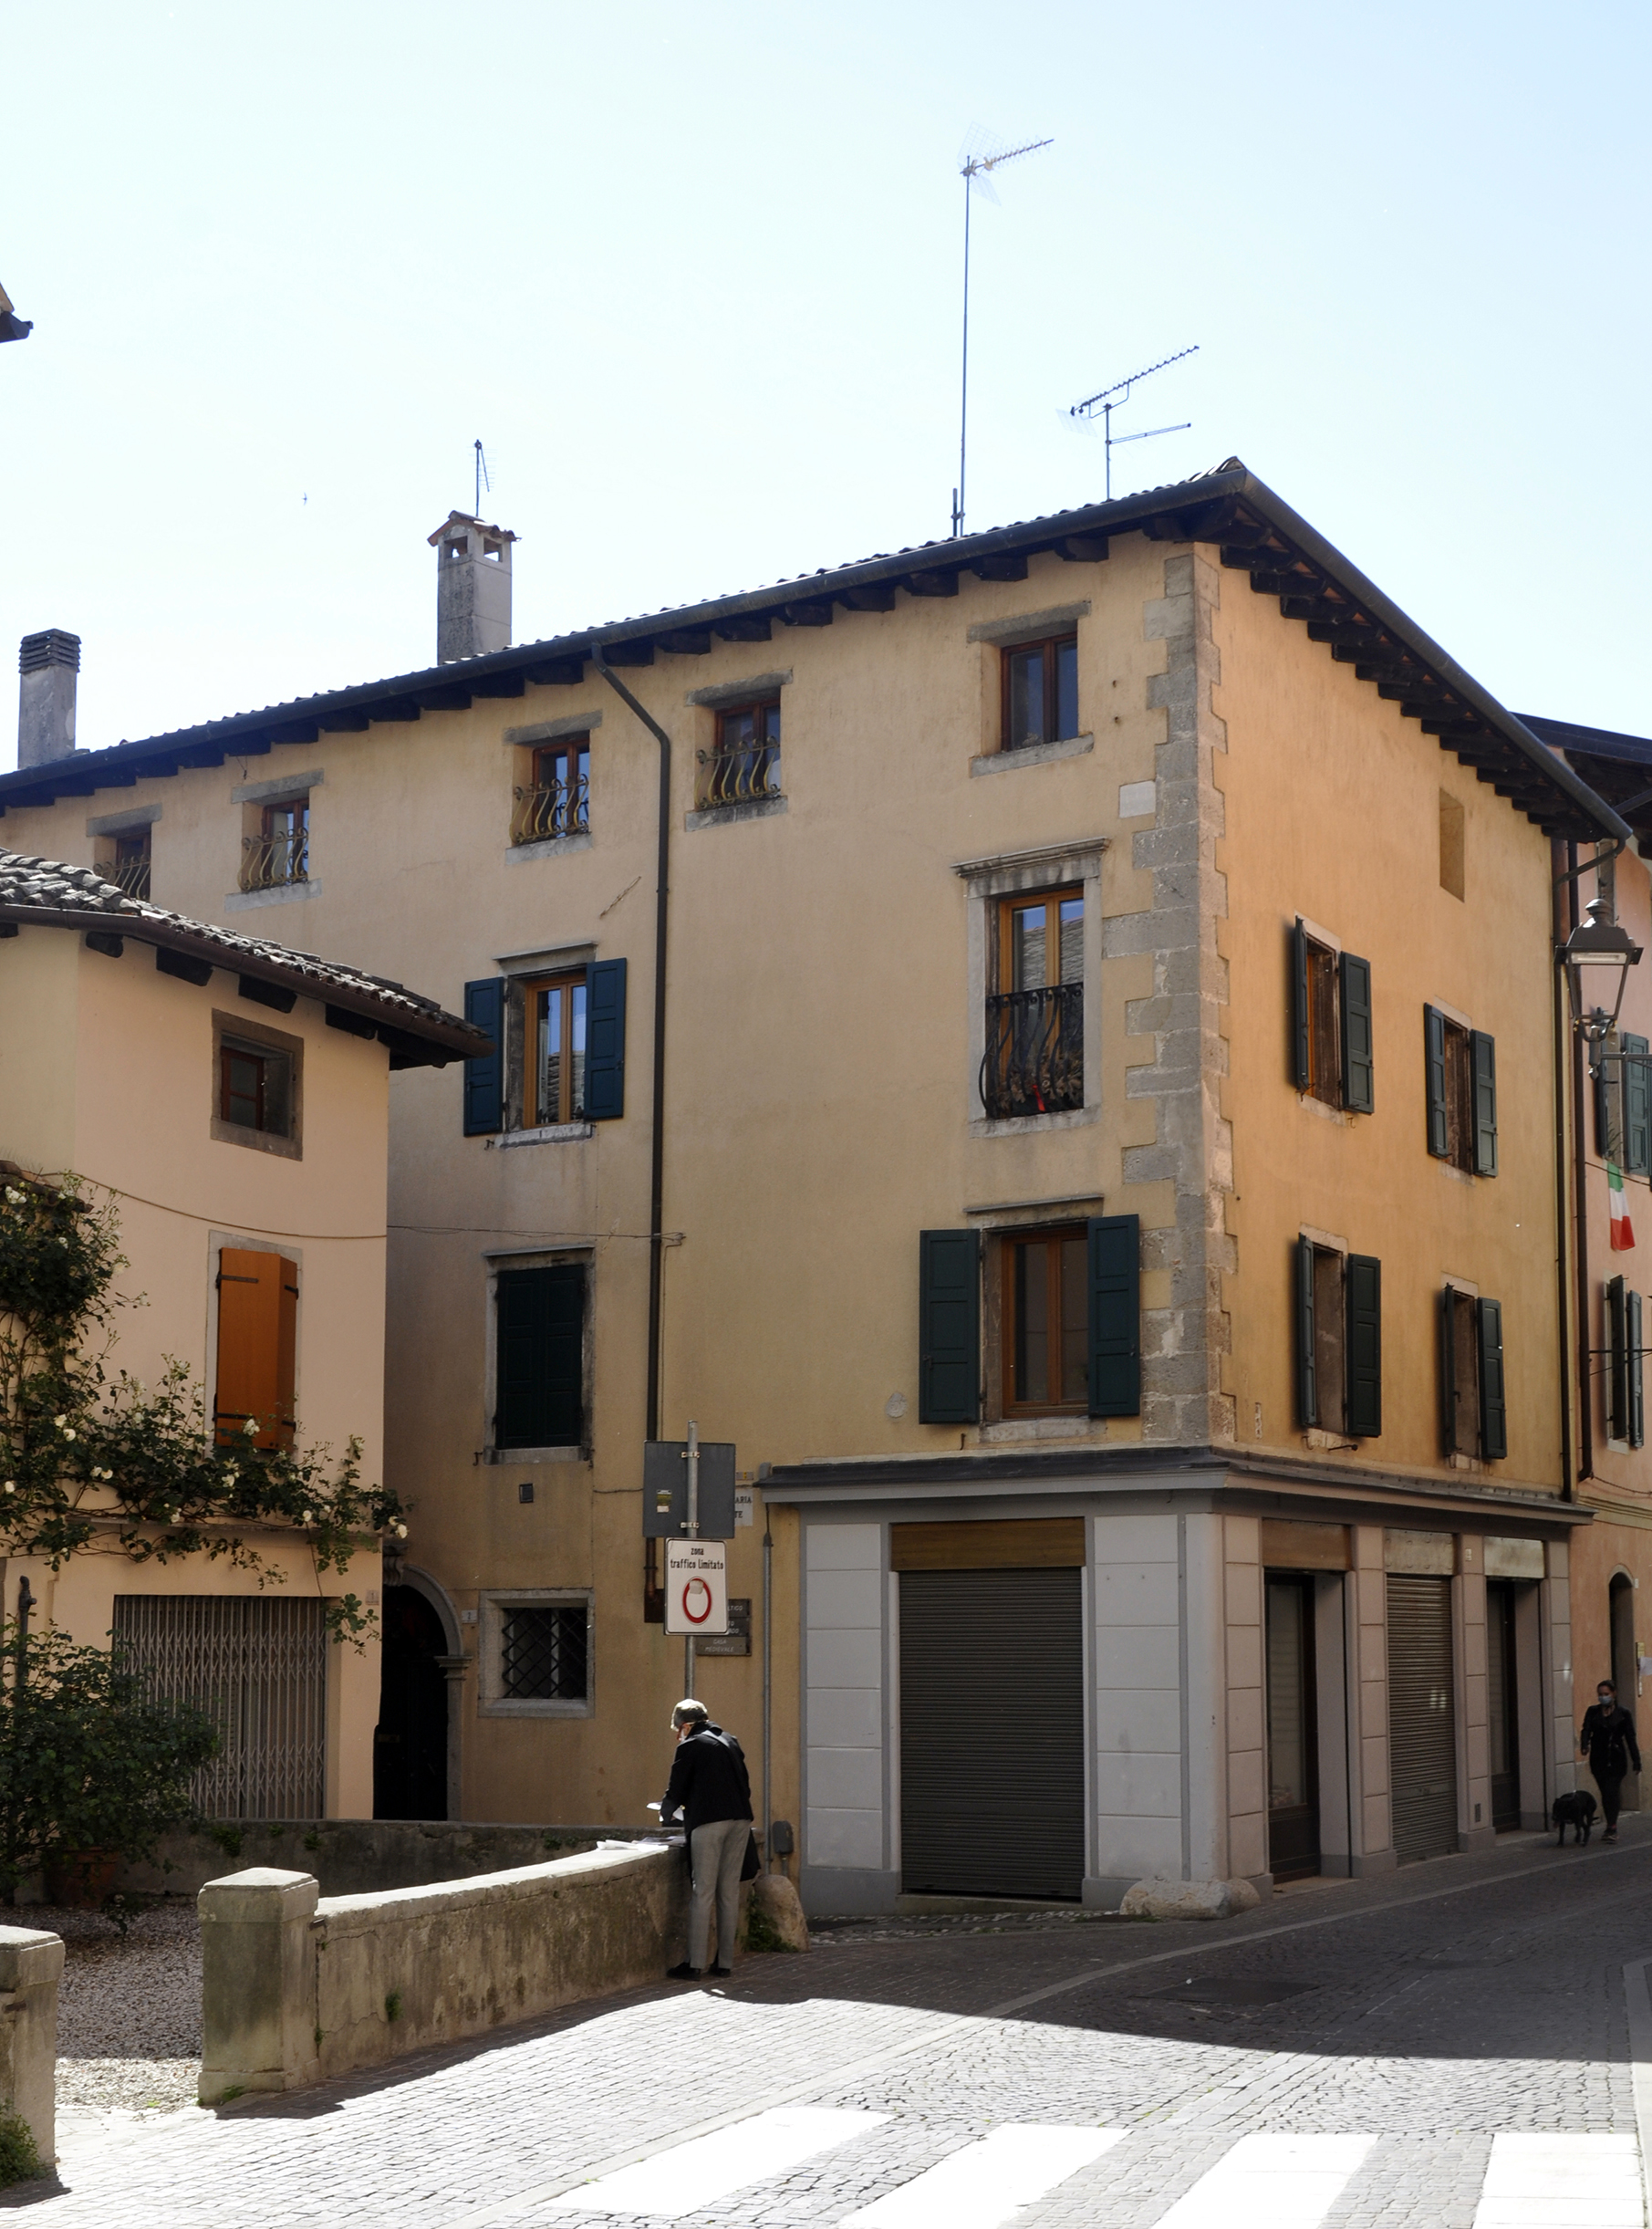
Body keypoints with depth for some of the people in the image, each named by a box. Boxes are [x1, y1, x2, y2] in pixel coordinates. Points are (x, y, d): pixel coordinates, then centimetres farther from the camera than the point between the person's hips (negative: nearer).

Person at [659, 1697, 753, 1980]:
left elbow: (676, 1792, 2)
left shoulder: (690, 1747, 1)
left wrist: (666, 1814, 24)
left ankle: (695, 1964, -6)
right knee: (730, 1892, 8)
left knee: (702, 1893, -4)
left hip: (708, 1822, -6)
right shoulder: (729, 1741, 20)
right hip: (741, 1819, 6)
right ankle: (725, 1962, 9)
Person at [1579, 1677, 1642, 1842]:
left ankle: (1611, 1828, -14)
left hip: (1616, 1759, -3)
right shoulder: (1592, 1712, 5)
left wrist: (1636, 1761, -3)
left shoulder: (1623, 1713, -1)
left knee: (1611, 1792, -13)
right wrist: (1584, 1745, -28)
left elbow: (1630, 1738, 0)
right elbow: (1586, 1730, -7)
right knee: (1605, 1793, 8)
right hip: (1598, 1759, 3)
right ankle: (1611, 1827, 18)